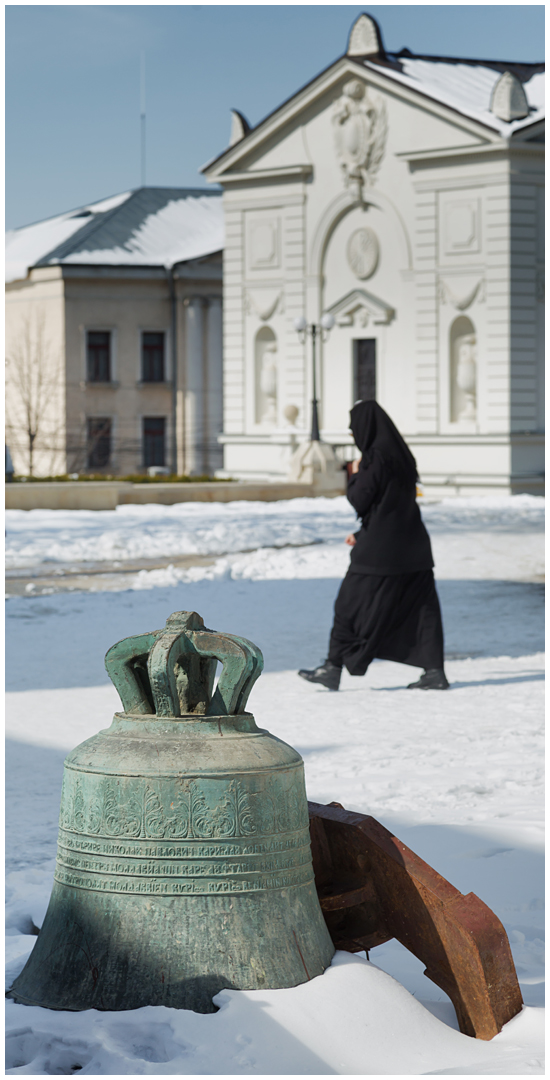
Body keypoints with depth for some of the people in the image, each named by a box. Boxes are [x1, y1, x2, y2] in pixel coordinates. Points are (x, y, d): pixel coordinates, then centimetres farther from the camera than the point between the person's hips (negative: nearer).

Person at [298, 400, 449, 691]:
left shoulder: (377, 457, -15)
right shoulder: (400, 454, 12)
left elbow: (359, 500, -15)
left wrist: (354, 476, 4)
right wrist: (362, 533, 21)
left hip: (380, 548, -8)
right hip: (411, 546, 8)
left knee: (351, 604, 2)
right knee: (418, 607, 6)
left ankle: (333, 667, 8)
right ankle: (434, 671, 0)